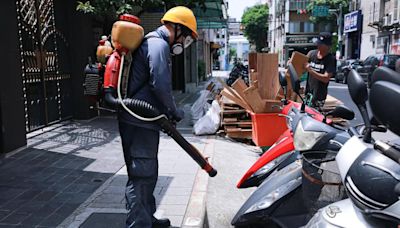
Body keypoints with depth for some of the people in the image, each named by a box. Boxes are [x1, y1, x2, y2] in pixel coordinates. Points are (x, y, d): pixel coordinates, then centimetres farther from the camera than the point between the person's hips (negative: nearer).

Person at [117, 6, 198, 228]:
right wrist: (174, 111, -6)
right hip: (140, 122, -11)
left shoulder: (151, 43, 22)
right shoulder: (158, 44, -12)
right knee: (141, 175, -6)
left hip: (139, 120, 11)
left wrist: (167, 112, 17)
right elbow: (160, 84, -22)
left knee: (148, 172, 19)